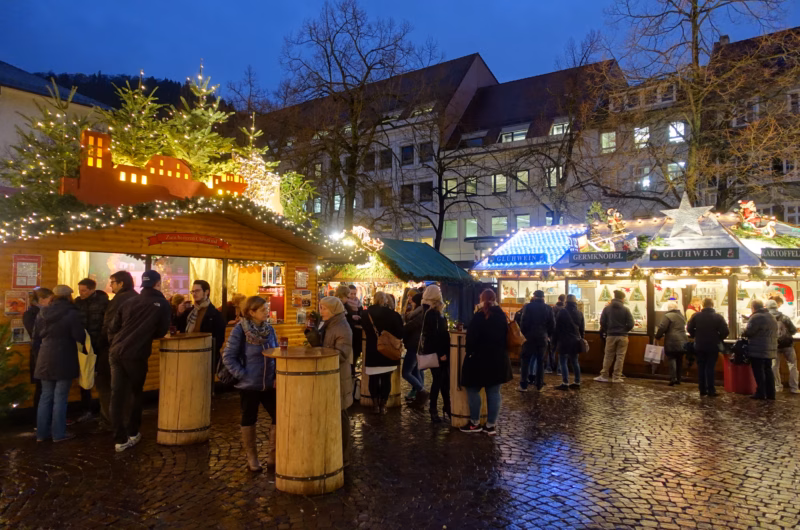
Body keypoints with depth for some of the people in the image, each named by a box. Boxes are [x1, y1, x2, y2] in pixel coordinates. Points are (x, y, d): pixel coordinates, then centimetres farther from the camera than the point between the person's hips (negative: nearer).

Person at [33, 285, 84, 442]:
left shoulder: (42, 313, 6)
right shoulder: (71, 313, -13)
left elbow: (36, 337, 13)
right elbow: (79, 336, -13)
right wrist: (85, 340, 8)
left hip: (45, 359, 6)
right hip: (64, 360, -6)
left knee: (46, 396, 15)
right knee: (60, 397, 2)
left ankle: (42, 432, 21)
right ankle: (59, 433, 9)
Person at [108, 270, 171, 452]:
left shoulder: (128, 302, 8)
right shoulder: (162, 304, -2)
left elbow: (112, 329, 12)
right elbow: (161, 332, 4)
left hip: (116, 352, 3)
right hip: (136, 355, -3)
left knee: (117, 395, 5)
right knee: (135, 394, 16)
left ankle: (120, 439, 6)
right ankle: (132, 433, 25)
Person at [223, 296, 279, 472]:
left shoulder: (269, 329, 0)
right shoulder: (239, 330, -13)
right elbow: (228, 357, -11)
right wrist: (242, 375, -14)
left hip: (269, 384, 4)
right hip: (249, 385, -4)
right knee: (248, 421, 11)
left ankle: (273, 456, 20)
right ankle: (252, 458, 29)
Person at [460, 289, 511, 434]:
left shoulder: (479, 316, -12)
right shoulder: (502, 316, 6)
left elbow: (471, 338, -14)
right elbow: (506, 336, 13)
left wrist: (469, 353, -2)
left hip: (480, 359, -5)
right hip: (499, 359, 5)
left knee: (473, 390, 9)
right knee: (494, 392, 9)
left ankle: (475, 423, 13)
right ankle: (491, 425, 13)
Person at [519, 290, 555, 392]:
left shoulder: (528, 307, -7)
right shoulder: (548, 308, 2)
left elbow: (524, 323, -10)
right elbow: (552, 324, 3)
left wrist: (523, 334, 1)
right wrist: (549, 336, 13)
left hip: (530, 337, -2)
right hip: (543, 338, 2)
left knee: (526, 361, 4)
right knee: (540, 361, 11)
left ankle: (524, 385, 0)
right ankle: (539, 384, 14)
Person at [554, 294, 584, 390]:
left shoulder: (561, 312, -10)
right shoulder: (579, 313, 6)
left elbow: (557, 327, -7)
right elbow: (582, 329, 14)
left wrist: (554, 342, -1)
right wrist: (581, 339, 24)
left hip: (564, 341, -6)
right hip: (576, 341, 6)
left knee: (563, 362, -2)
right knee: (574, 362, 14)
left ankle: (565, 383, -4)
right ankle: (577, 382, 18)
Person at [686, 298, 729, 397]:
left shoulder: (696, 315, -3)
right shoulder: (718, 317, -7)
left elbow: (689, 328, -2)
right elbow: (725, 332, -12)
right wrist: (719, 339, 6)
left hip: (699, 346, 1)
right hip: (713, 346, -1)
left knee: (701, 367, 9)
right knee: (710, 368, 2)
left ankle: (702, 390, 11)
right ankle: (711, 390, 2)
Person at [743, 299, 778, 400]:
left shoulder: (756, 317, -15)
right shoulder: (772, 317, 16)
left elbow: (748, 331, -19)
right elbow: (774, 333, 19)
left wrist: (743, 333, 0)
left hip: (758, 350, -9)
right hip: (770, 349, 9)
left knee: (758, 372, -3)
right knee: (768, 370, 14)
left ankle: (760, 393, -1)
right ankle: (770, 393, 16)